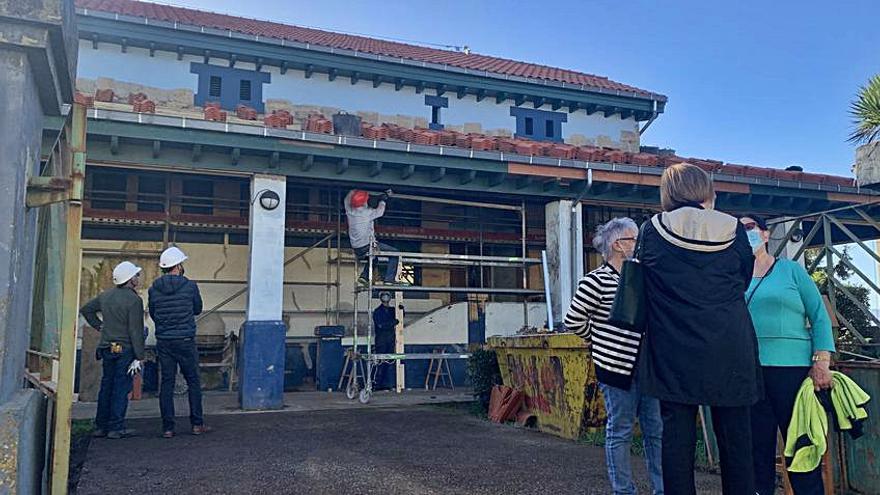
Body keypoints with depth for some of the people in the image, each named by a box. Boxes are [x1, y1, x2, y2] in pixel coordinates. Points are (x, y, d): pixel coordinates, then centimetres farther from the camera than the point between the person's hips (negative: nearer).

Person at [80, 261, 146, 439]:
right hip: (125, 349, -7)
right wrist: (139, 357, -13)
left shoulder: (106, 295, 7)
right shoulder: (134, 300, -15)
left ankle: (100, 426, 21)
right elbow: (135, 331, -17)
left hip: (107, 348, 7)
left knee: (106, 386, 14)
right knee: (121, 388, 0)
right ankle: (116, 428, 4)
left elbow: (86, 309, 21)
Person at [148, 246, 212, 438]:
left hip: (163, 342, 3)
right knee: (193, 381, 8)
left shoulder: (154, 289, 0)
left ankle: (167, 428, 7)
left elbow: (152, 314, 12)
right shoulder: (190, 286, -8)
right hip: (186, 341, -3)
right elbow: (198, 309, 7)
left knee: (166, 383, 7)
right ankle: (197, 424, 11)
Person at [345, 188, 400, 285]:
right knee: (394, 253, 3)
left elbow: (348, 198, 20)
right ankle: (389, 279, -5)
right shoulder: (367, 212, -13)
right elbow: (379, 211, 6)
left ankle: (364, 276, 20)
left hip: (357, 250, 7)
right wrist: (382, 201, 21)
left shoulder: (349, 211, 1)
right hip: (367, 247, -7)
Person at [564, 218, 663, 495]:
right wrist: (601, 342, 3)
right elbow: (573, 322, -7)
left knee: (656, 430, 11)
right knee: (620, 432, 4)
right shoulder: (596, 281, -12)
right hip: (616, 367, -7)